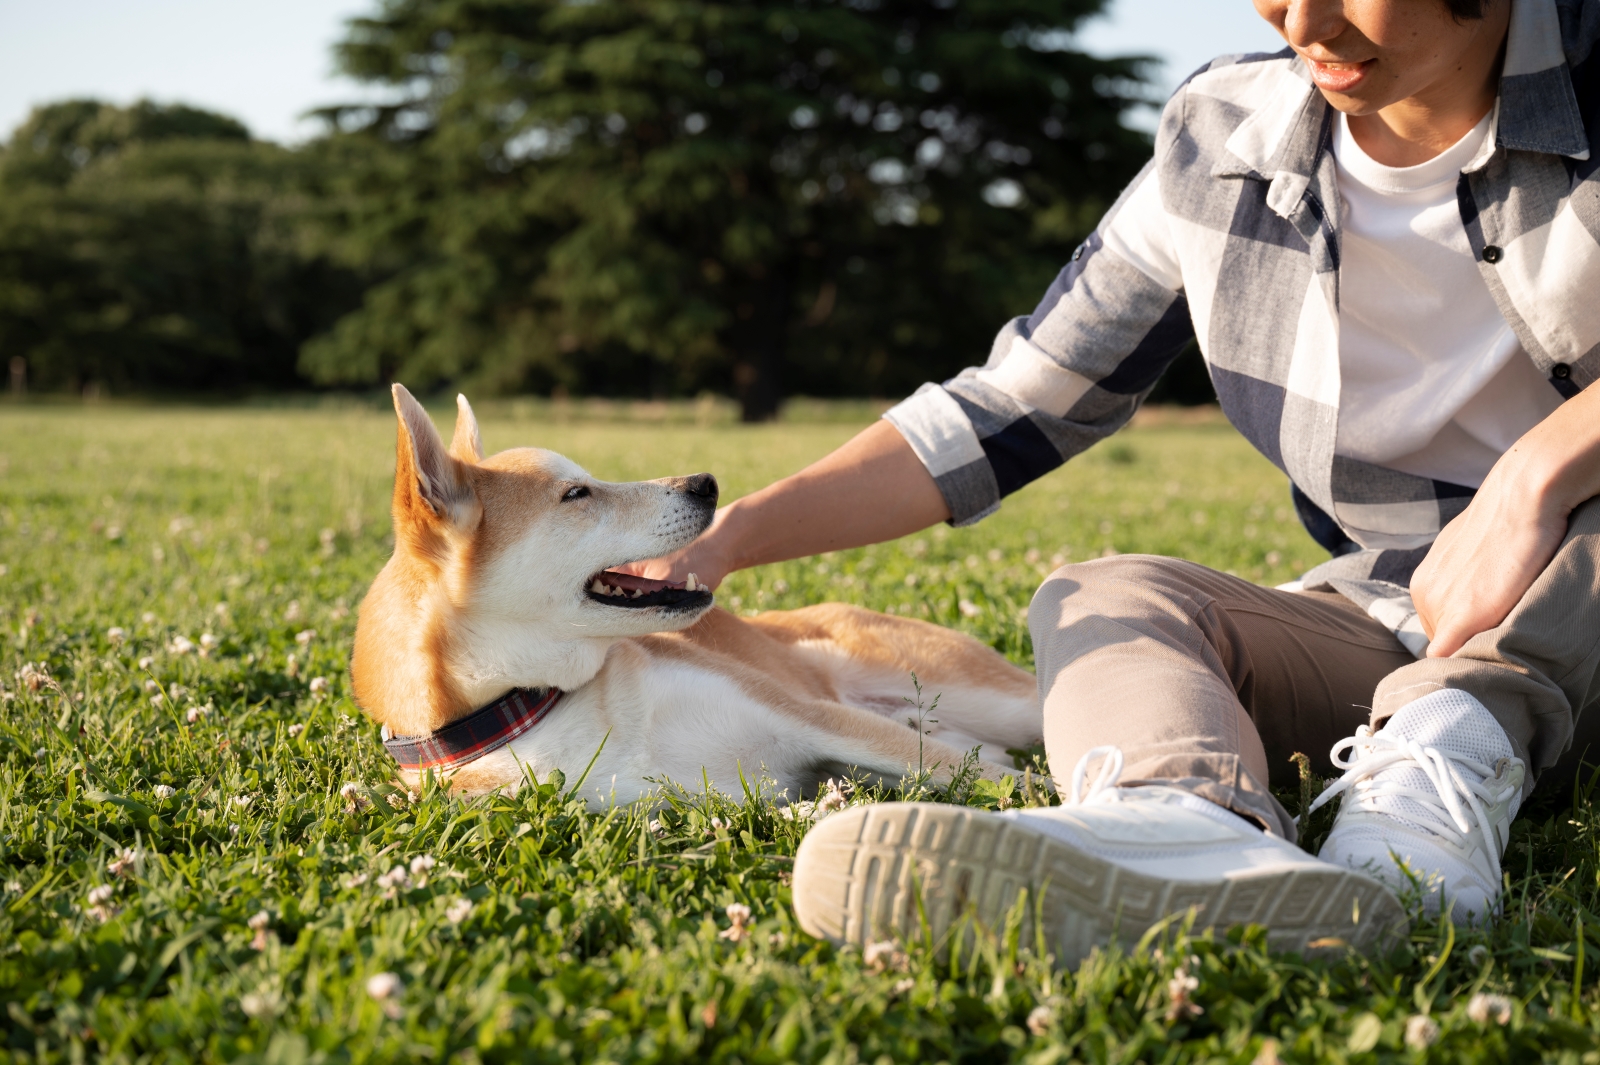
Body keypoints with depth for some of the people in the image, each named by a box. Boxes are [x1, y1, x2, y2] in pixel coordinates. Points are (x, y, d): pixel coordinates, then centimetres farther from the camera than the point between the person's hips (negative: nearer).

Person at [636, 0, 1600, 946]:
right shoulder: (1221, 144, -2)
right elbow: (1011, 409, 1)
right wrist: (726, 538, -7)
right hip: (1380, 617, 2)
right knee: (1091, 598, -23)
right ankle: (1199, 824, -54)